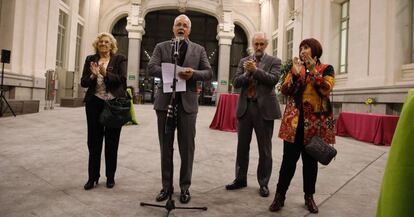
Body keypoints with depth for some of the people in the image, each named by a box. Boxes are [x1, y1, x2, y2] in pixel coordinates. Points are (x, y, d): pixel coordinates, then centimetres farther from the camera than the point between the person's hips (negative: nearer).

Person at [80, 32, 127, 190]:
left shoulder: (120, 59, 4)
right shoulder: (90, 59, 11)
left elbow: (122, 80, -9)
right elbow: (83, 82, 5)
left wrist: (105, 73, -23)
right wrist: (93, 75, -15)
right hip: (95, 103, 2)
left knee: (111, 141, 7)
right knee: (93, 140, 4)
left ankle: (110, 177, 19)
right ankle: (92, 177, 15)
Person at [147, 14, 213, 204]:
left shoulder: (198, 50, 11)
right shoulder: (161, 47, 9)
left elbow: (209, 73, 4)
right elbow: (151, 68, -4)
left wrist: (193, 73, -16)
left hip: (187, 102, 0)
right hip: (165, 101, 1)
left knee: (187, 148, 4)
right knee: (165, 147, 9)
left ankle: (185, 186, 18)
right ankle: (166, 185, 21)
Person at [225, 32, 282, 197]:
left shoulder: (274, 61, 5)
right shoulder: (244, 61, 14)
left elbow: (274, 79, -11)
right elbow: (236, 82, 4)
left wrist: (255, 70, -16)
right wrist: (247, 73, -13)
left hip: (264, 108, -3)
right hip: (245, 107, 3)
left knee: (264, 149, 4)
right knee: (242, 146, 11)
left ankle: (263, 183, 17)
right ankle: (240, 179, 25)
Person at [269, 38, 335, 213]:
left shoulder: (326, 69, 6)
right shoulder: (295, 67, 13)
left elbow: (326, 89, -13)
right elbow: (284, 91, 2)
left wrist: (313, 70, -17)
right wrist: (295, 74, -11)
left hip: (315, 122, -1)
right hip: (294, 120, 1)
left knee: (310, 160, 9)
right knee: (288, 159, 0)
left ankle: (309, 197, 22)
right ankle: (280, 195, 9)